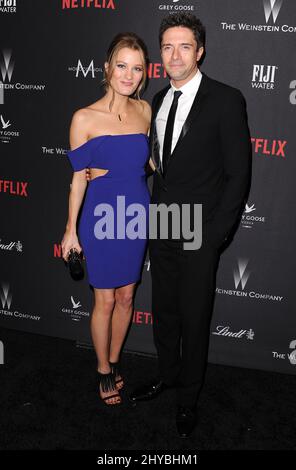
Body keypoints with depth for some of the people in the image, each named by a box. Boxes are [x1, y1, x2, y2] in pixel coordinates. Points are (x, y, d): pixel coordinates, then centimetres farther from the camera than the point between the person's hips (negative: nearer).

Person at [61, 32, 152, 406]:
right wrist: (71, 229, -4)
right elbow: (78, 177, -5)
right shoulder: (85, 118, -10)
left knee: (126, 296, 15)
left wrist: (108, 171, -4)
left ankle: (114, 362, 37)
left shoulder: (145, 111, 1)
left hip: (137, 217, 4)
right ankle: (104, 371, 31)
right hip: (102, 219, -4)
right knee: (105, 302, 8)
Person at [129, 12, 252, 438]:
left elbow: (238, 173, -11)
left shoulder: (225, 100, -10)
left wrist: (215, 234, -14)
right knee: (164, 310, 18)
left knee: (194, 319, 8)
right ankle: (167, 374, 41)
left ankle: (189, 397, 29)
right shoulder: (159, 100, 9)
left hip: (199, 233, -6)